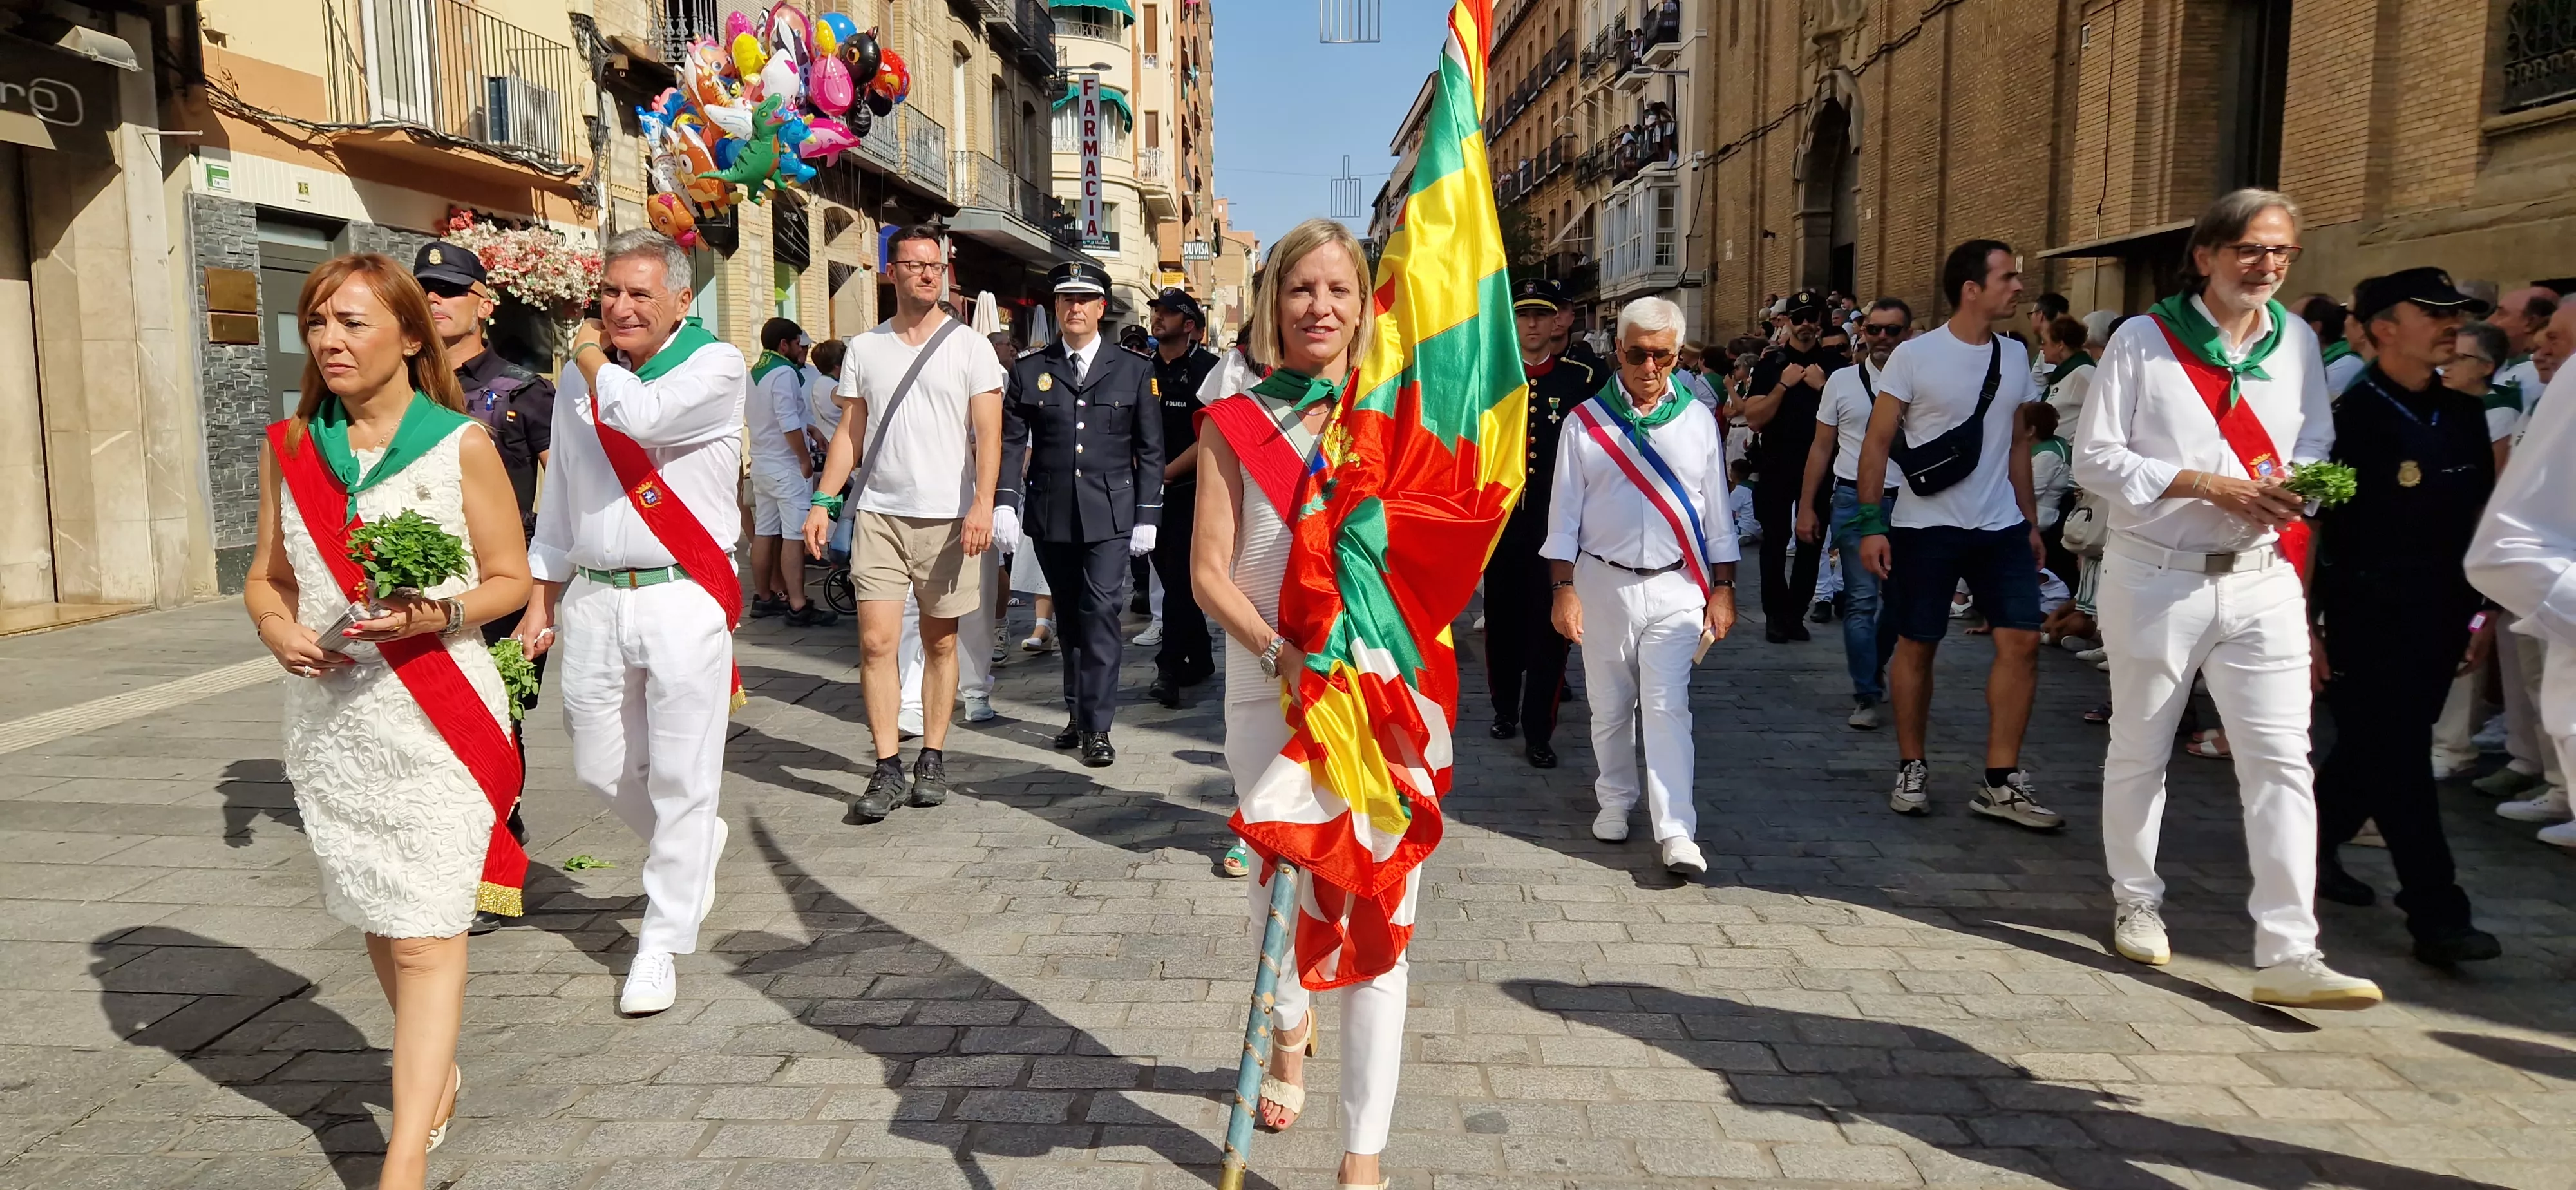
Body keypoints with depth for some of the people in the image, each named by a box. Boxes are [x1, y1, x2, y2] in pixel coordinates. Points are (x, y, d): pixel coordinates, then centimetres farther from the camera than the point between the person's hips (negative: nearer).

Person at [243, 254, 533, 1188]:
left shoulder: (460, 445, -5)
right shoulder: (289, 447, 7)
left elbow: (511, 580, -2)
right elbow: (266, 576, 14)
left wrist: (436, 614, -20)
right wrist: (275, 627, -8)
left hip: (435, 718, -5)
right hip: (329, 718, 5)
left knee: (425, 935, -8)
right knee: (377, 918, 17)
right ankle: (437, 1073, 39)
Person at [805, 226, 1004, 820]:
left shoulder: (970, 348, 2)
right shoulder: (864, 348, 10)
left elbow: (988, 435, -4)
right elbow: (850, 433, 12)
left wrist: (982, 503, -18)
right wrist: (822, 502, 3)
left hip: (947, 515, -2)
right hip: (879, 512, 2)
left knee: (940, 642, 6)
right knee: (876, 641, -6)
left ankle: (933, 759, 18)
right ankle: (888, 769, 0)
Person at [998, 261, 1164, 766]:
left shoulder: (1134, 370, 5)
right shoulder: (1028, 371, 8)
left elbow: (1149, 450, 5)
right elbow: (1011, 443, 5)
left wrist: (1147, 516, -1)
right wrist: (1006, 502, -8)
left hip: (1111, 515, -2)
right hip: (1050, 515, 2)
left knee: (1100, 611, -10)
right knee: (1069, 617, 10)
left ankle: (1097, 726, -7)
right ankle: (1078, 714, 20)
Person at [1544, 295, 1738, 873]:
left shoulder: (1697, 420, 6)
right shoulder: (1587, 422, 1)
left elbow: (1716, 512, 9)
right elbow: (1563, 515, 1)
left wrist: (1723, 589, 6)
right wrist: (1564, 590, -4)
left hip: (1676, 586, 0)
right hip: (1603, 582, 0)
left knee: (1667, 708, -7)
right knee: (1609, 707, 11)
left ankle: (1676, 832, -8)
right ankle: (1615, 800, 30)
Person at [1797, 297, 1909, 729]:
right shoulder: (1843, 381, 7)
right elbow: (1822, 448, 11)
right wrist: (1806, 508, 7)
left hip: (1907, 500, 0)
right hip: (1854, 499, 0)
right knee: (1861, 601, -3)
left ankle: (1874, 668, 32)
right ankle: (1867, 697, 2)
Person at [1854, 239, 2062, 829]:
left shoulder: (2014, 356, 9)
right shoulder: (1915, 356, -7)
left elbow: (2017, 445, 15)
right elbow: (1877, 441, -6)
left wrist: (2030, 523, 13)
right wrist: (1871, 523, -12)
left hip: (2000, 526, 5)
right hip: (1926, 526, -4)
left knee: (2021, 641, -4)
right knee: (1916, 645, 4)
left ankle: (2001, 782, 3)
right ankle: (1911, 770, 19)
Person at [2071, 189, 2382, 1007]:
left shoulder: (2297, 341, 10)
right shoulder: (2144, 340, -4)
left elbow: (2315, 444, 18)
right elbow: (2096, 456, -8)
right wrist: (2207, 485, -17)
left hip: (2261, 579, 3)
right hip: (2156, 577, -3)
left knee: (2282, 761, -7)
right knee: (2139, 754, 11)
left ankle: (2288, 954, -6)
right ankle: (2136, 901, 31)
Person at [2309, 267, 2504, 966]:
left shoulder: (2464, 415, 9)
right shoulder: (2348, 417, -10)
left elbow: (2480, 515, 16)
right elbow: (2304, 525, -10)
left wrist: (2481, 610, 14)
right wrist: (2305, 625, -12)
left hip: (2438, 621, 6)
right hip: (2367, 620, -6)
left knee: (2373, 751, 14)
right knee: (2398, 763, -4)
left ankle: (2311, 846, 33)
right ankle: (2437, 915, -1)